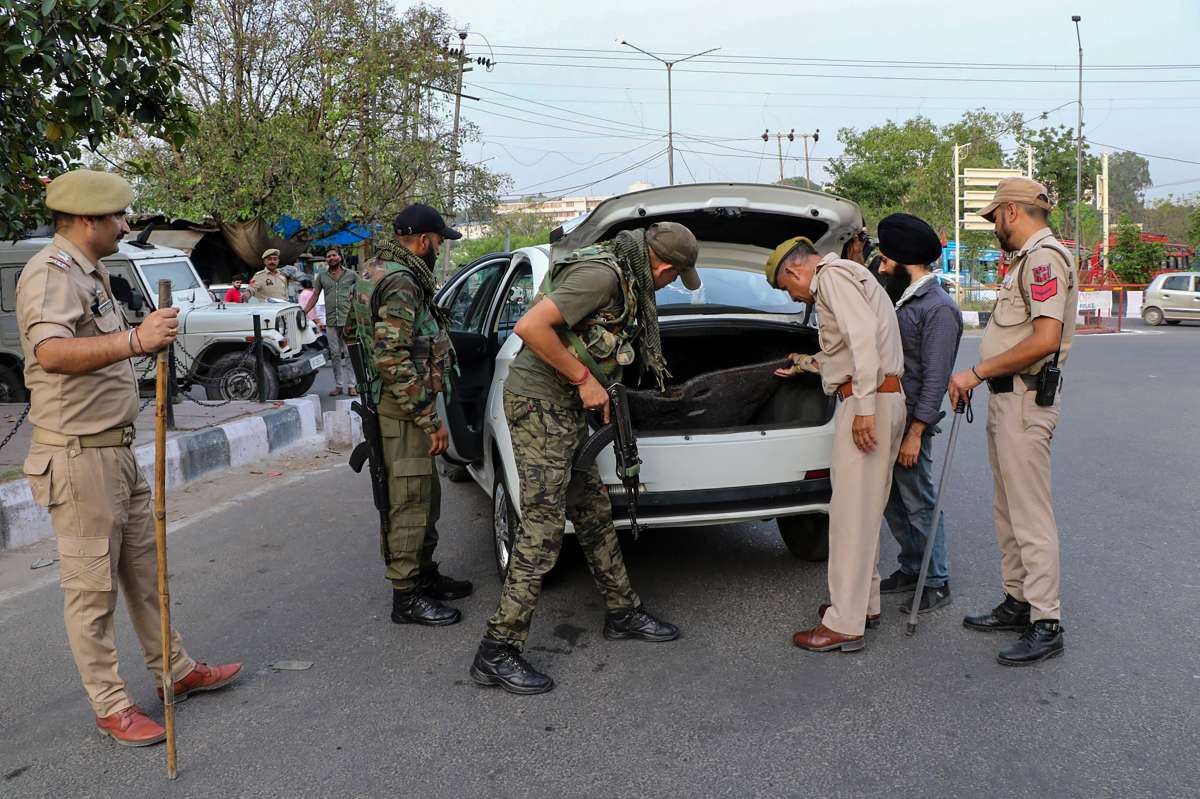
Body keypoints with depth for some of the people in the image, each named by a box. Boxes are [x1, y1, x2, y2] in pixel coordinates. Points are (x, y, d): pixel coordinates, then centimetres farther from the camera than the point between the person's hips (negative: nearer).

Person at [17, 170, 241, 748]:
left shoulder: (89, 272, 15)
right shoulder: (50, 272, -18)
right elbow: (50, 352, -38)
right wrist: (133, 340, -51)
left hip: (115, 449, 10)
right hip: (77, 456, -10)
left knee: (145, 569, 17)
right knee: (92, 588, 1)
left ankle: (176, 672, 30)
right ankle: (111, 706, 13)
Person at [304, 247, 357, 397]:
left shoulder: (351, 275, 5)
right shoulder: (322, 276, 10)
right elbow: (315, 297, 12)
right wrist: (303, 312, 4)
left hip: (348, 320, -2)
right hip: (331, 322, 3)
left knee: (349, 354, -1)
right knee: (335, 354, 7)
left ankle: (351, 385, 2)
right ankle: (338, 385, 13)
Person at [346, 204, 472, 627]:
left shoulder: (376, 272, 14)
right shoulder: (400, 282, -19)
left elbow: (351, 330, 24)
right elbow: (394, 360, -26)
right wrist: (431, 420, -23)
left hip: (404, 405, 11)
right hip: (403, 409, -11)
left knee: (426, 497, 20)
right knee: (409, 503, -2)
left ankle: (424, 574, 32)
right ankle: (407, 596, 8)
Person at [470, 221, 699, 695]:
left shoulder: (625, 274, 12)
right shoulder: (602, 275, -20)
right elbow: (530, 327, -27)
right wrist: (584, 379, -20)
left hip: (565, 407, 10)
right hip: (539, 403, -10)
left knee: (594, 516, 17)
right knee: (543, 532, -8)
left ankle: (622, 614, 32)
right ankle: (497, 652, 0)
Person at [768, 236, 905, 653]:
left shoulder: (832, 276, -7)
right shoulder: (847, 277, 24)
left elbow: (863, 337, -22)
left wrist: (864, 407, -27)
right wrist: (808, 364, 39)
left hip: (869, 401, -11)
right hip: (886, 398, 11)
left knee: (851, 509, -9)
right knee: (865, 508, 17)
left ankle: (845, 624, -6)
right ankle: (865, 602, 26)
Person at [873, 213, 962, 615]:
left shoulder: (939, 308, -15)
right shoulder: (902, 300, 14)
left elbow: (935, 379, -19)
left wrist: (915, 434, -21)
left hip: (911, 422, -9)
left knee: (919, 504, 0)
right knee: (890, 500, 16)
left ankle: (937, 583, 12)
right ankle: (912, 568, 30)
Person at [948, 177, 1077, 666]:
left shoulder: (1045, 258, -15)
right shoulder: (1028, 260, 19)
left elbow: (1046, 339, -26)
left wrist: (977, 371, -20)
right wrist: (978, 378, 10)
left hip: (1026, 401, -11)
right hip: (1006, 398, 11)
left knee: (1031, 516, -7)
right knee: (1007, 512, 17)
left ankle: (1046, 625, 0)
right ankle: (1017, 603, 28)